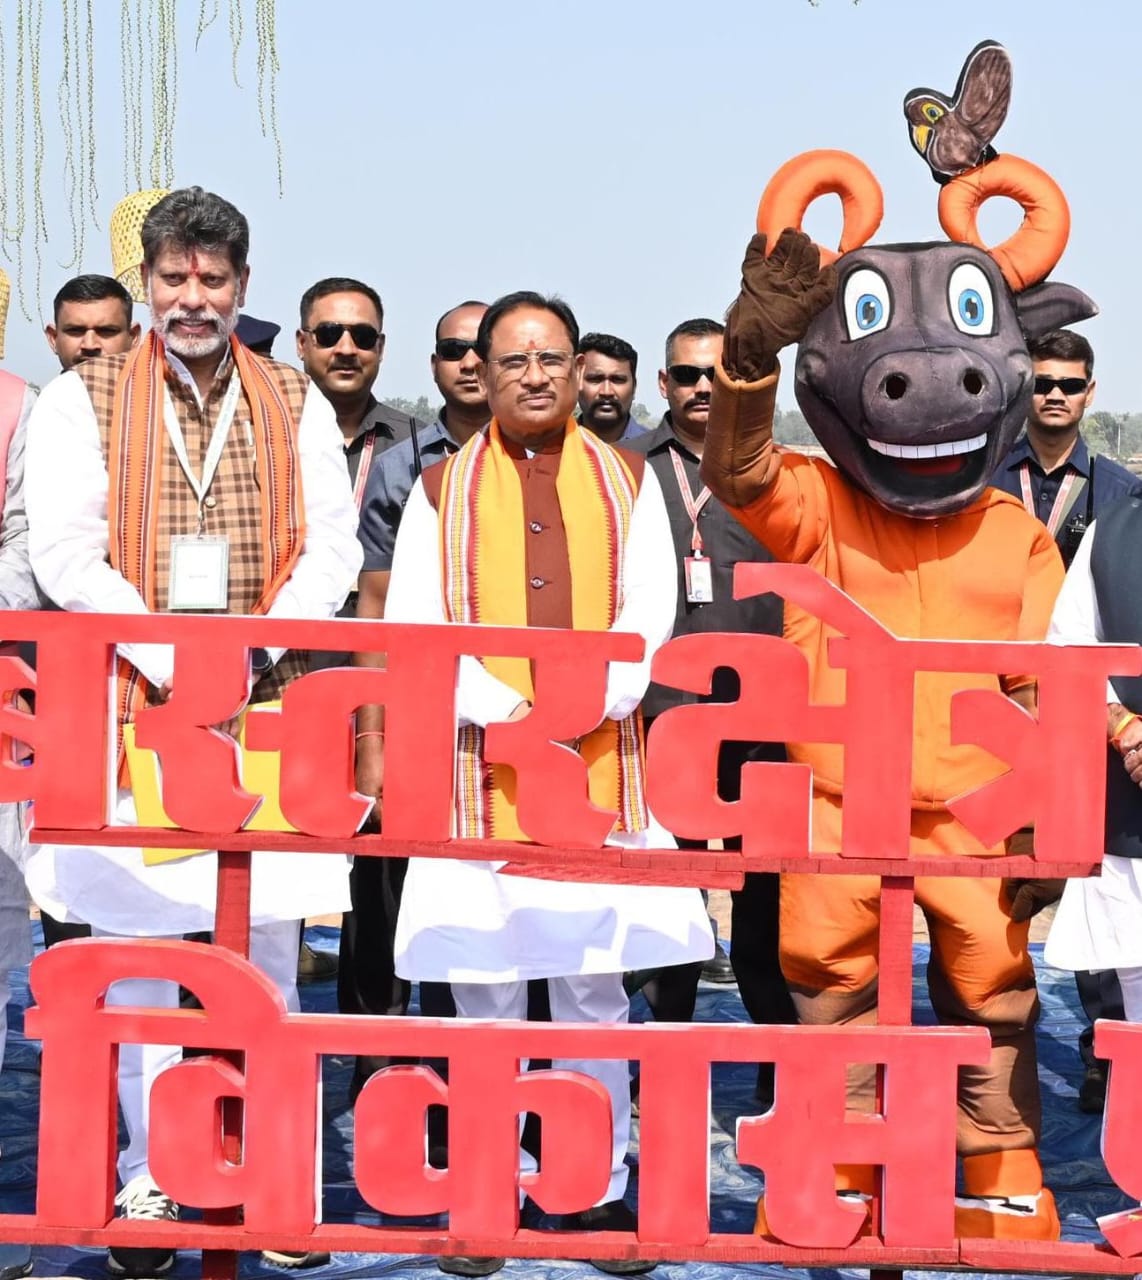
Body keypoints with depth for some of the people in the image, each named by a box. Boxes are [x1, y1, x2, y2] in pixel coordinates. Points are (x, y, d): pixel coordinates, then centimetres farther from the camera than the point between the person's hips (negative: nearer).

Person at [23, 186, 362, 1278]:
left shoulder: (296, 405, 11)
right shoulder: (82, 402, 5)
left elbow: (331, 545, 4)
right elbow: (62, 548, -5)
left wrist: (259, 645, -12)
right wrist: (167, 656, -14)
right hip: (126, 716, -1)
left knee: (267, 953, 4)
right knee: (132, 950, 0)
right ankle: (152, 1181, 10)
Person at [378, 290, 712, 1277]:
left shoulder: (627, 480, 10)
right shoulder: (441, 489, 9)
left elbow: (648, 613, 1)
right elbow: (413, 624, 0)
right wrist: (498, 707, -14)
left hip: (602, 769, 0)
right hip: (480, 770, 0)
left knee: (596, 989, 5)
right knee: (484, 994, 3)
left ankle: (600, 1189, 16)